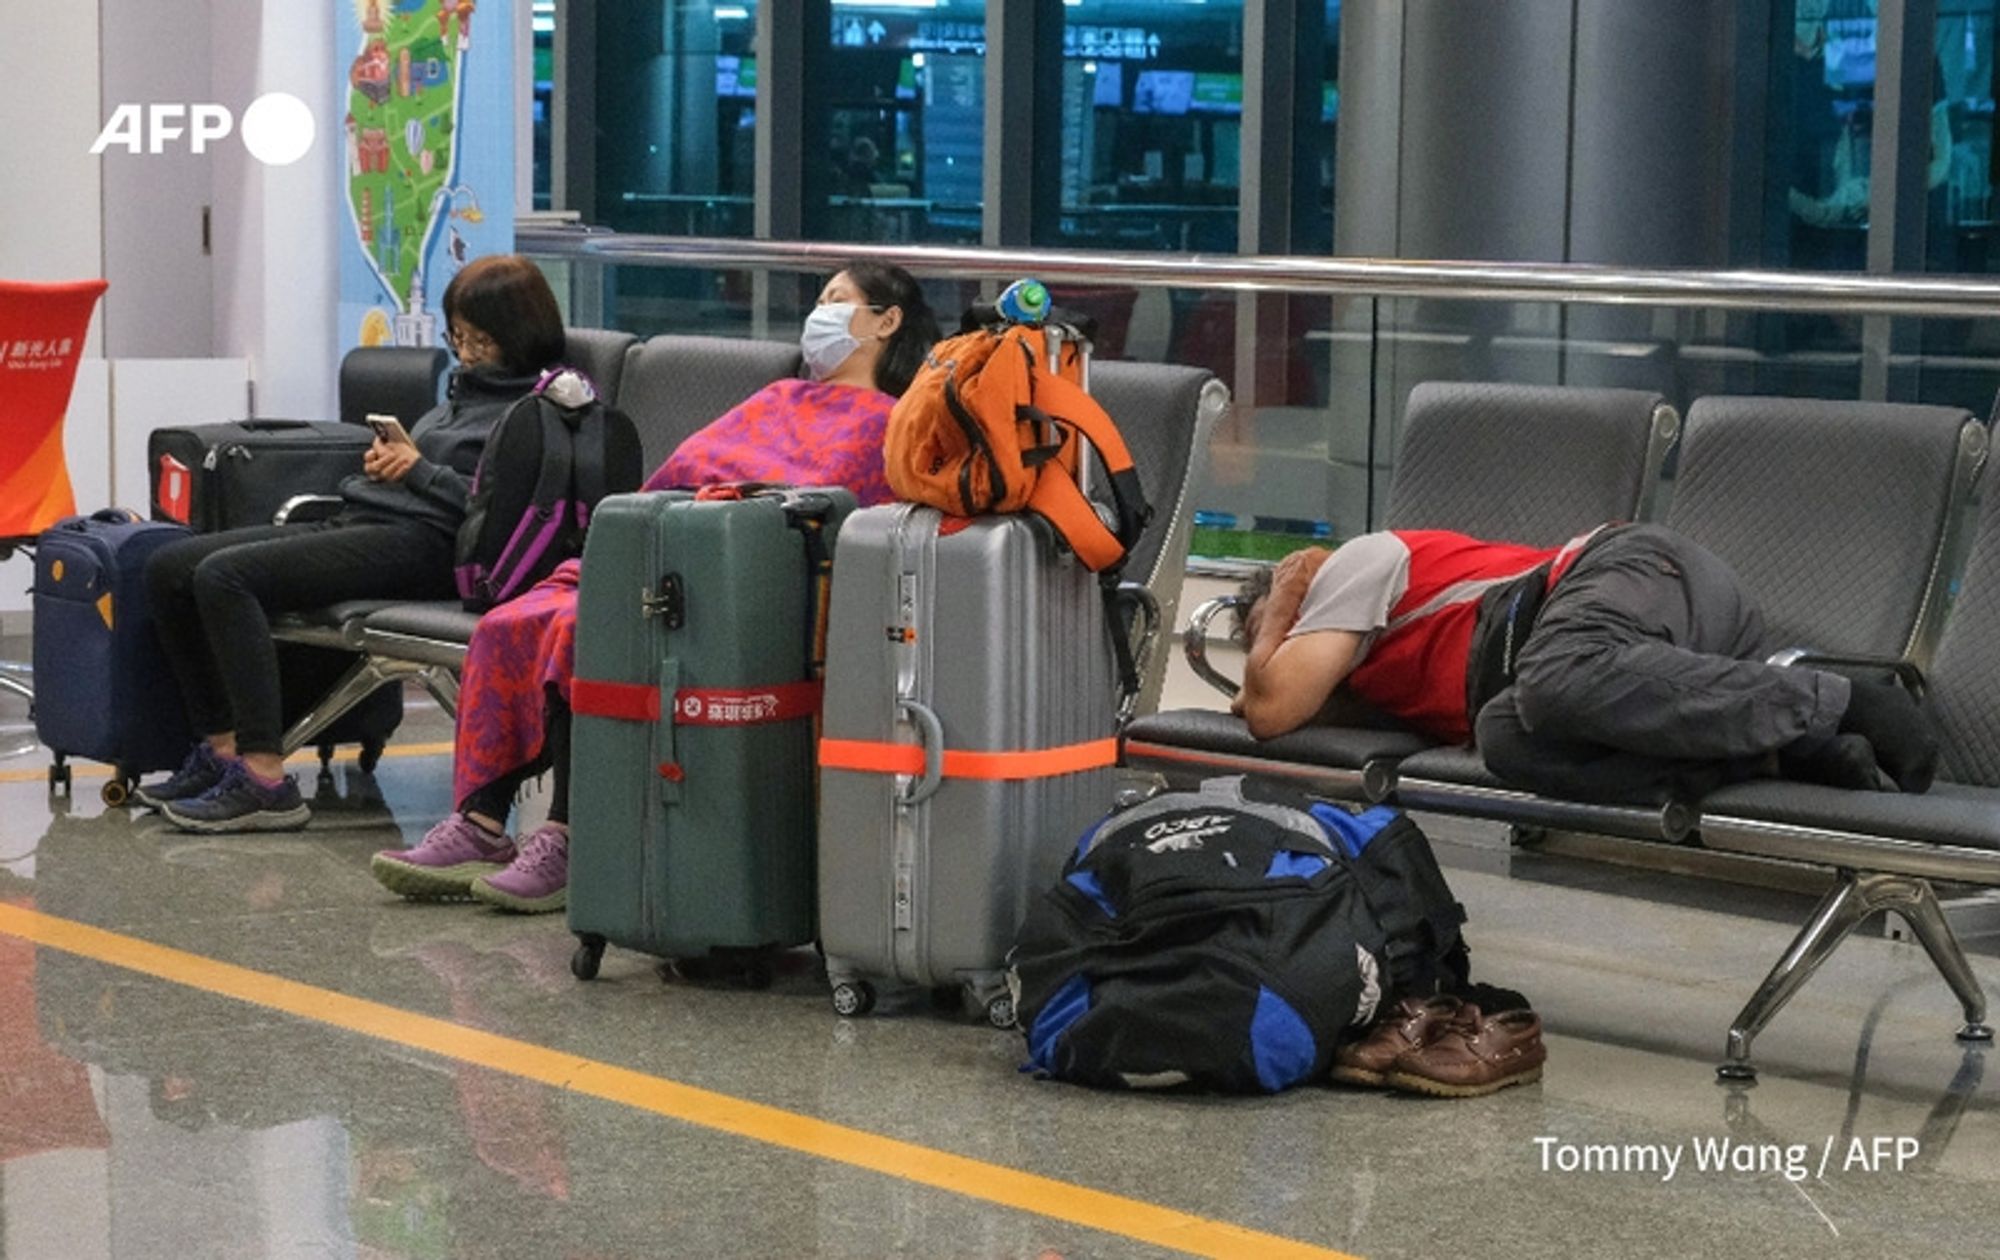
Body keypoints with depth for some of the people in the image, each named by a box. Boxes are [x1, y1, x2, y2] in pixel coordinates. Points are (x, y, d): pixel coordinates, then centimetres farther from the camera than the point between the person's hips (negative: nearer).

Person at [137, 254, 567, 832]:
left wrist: (420, 472, -12)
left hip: (420, 543, -10)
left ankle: (265, 779, -28)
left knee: (225, 576, -27)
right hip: (358, 521, 10)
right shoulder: (470, 387, 23)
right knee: (170, 568, 1)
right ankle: (222, 750, 3)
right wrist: (388, 462, 8)